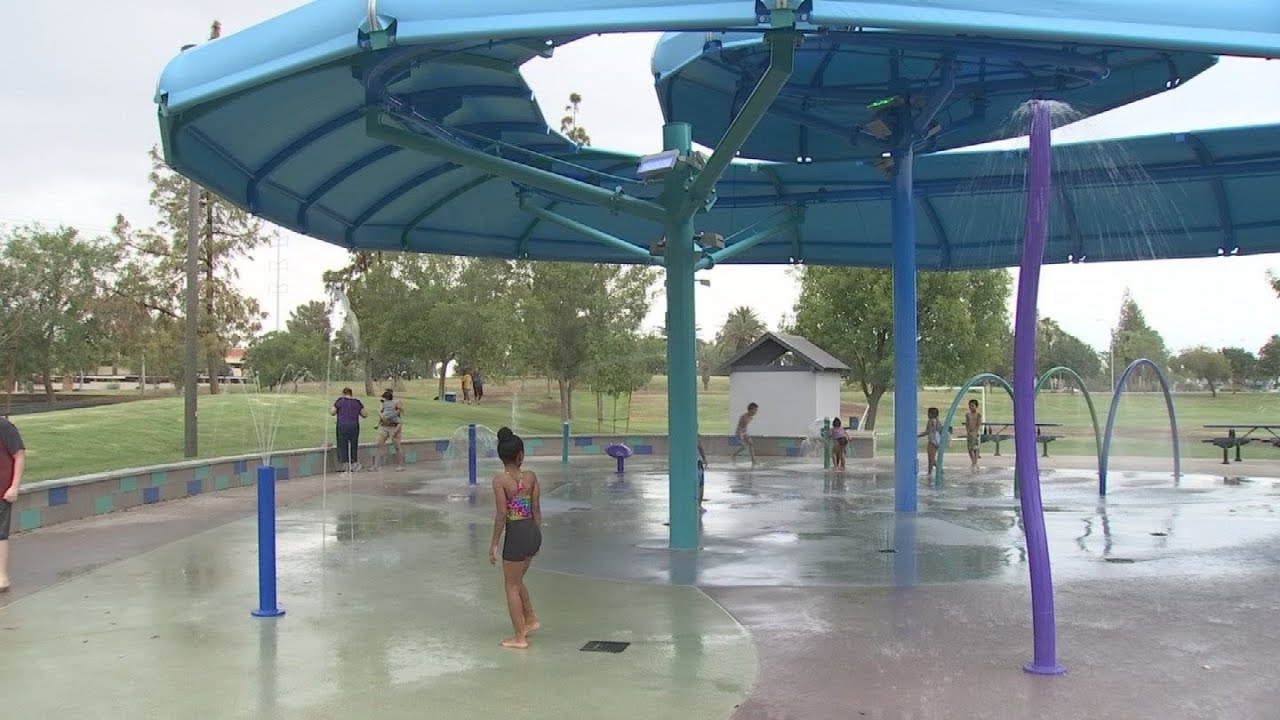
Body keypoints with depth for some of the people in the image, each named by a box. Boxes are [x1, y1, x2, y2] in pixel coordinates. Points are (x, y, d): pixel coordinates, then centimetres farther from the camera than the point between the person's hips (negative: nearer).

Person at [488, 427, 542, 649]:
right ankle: (530, 620, 33)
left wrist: (494, 543, -6)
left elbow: (501, 514, -14)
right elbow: (536, 509, 4)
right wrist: (536, 536, 16)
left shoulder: (500, 480, -14)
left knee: (512, 586, 10)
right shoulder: (531, 477, 0)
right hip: (533, 532, 6)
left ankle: (519, 637, 16)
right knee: (516, 580, 27)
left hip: (516, 534, -6)